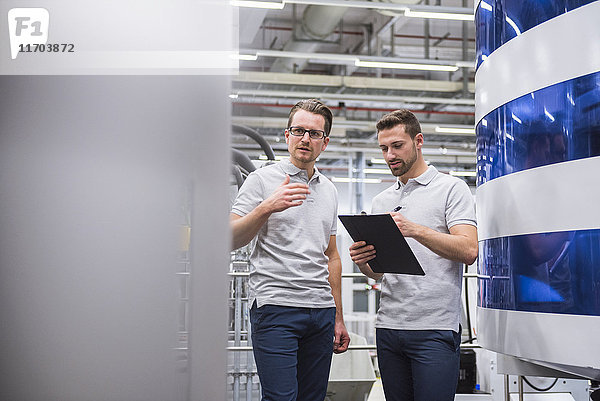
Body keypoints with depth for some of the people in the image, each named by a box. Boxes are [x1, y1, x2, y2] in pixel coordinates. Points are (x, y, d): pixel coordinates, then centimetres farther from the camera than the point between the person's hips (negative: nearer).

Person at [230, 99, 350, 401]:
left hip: (321, 310, 6)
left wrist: (338, 318, 18)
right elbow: (230, 240, -7)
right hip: (275, 307, -5)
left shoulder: (329, 191, 17)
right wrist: (267, 208, -22)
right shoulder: (262, 179, 1)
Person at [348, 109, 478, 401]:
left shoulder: (451, 188, 1)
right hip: (388, 327, 6)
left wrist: (415, 230, -22)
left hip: (435, 329, -5)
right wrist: (362, 262, -3)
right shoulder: (381, 201, 18)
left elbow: (468, 251, -12)